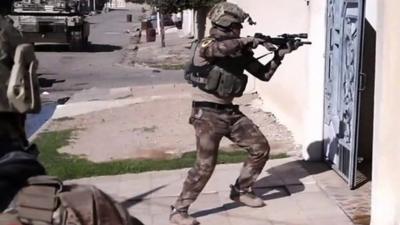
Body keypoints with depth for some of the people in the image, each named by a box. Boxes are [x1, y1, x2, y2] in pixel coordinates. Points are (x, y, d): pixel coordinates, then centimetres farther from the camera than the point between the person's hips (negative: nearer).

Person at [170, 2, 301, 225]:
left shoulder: (240, 51, 7)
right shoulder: (205, 46, -14)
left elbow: (265, 74, 11)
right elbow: (223, 48, -38)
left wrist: (279, 54, -2)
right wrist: (249, 40, -24)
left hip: (231, 112, 7)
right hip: (207, 114, -7)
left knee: (261, 148, 7)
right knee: (206, 164, -13)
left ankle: (241, 190, 26)